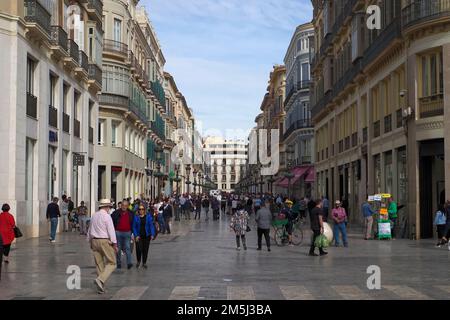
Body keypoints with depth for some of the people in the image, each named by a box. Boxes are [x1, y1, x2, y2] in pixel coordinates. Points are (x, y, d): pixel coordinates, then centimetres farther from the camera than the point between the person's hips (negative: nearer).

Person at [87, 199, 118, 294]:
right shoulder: (106, 216, -11)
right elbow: (111, 231, -14)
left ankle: (100, 287, 12)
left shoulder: (94, 215, 11)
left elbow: (90, 230, 20)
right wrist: (115, 244, -11)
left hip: (94, 241, 7)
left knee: (99, 264, 11)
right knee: (111, 263, 1)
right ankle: (100, 280, -18)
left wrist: (90, 242, 30)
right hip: (105, 241, -7)